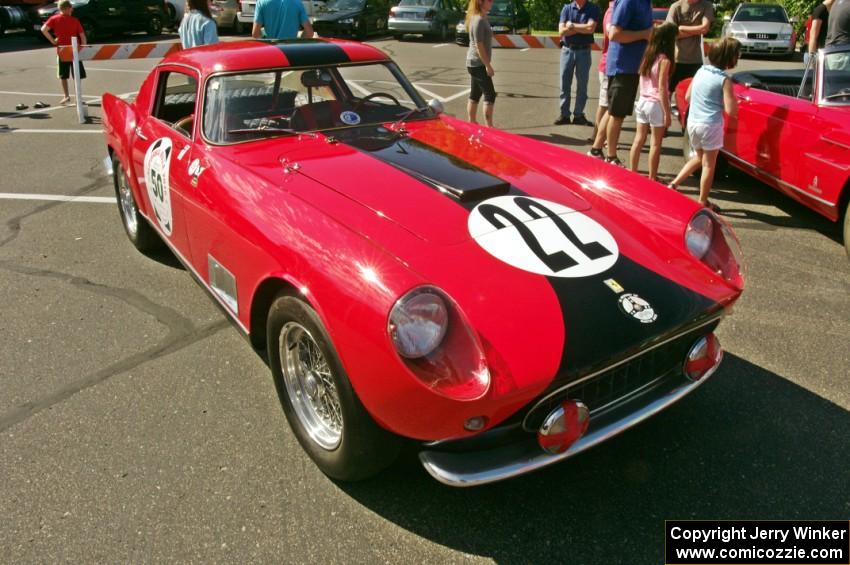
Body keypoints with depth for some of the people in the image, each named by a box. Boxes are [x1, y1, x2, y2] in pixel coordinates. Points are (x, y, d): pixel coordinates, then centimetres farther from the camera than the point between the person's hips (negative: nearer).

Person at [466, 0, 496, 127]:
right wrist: (488, 66, -18)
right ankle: (489, 126, -5)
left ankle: (472, 123, 21)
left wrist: (486, 64, 19)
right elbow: (479, 46, -20)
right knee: (490, 94, -7)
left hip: (475, 64, 9)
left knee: (475, 94, 13)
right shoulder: (478, 21, -17)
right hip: (478, 64, -9)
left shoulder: (483, 19, 12)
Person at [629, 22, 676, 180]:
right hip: (656, 105, -6)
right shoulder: (664, 60, -14)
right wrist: (667, 113, -13)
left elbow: (643, 82, 2)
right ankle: (652, 178, 7)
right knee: (655, 143, 2)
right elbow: (661, 89, -16)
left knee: (639, 139, 13)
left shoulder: (646, 56, 5)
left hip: (643, 102, 6)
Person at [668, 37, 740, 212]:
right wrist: (734, 101, 5)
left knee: (700, 157, 26)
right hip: (710, 126, -6)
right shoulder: (725, 80, -14)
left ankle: (673, 183, 20)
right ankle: (703, 202, 16)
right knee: (709, 164, 8)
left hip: (692, 122, 6)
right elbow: (731, 111, -16)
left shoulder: (700, 71, 4)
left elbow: (687, 97, 13)